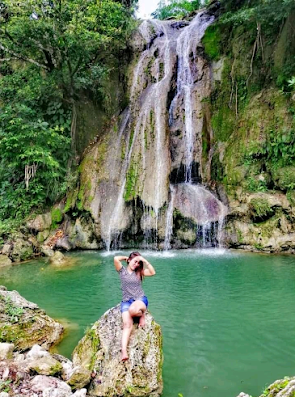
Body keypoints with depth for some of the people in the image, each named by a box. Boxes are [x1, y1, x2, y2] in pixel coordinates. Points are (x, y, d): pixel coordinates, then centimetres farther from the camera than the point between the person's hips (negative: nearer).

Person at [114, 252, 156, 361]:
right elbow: (116, 259, -15)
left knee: (133, 310, -37)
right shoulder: (122, 271, 4)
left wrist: (144, 260, -10)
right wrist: (126, 257, 3)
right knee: (127, 324, -26)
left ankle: (142, 314, -2)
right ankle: (124, 351, -34)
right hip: (126, 301, 0)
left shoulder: (139, 272, 8)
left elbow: (153, 272, -8)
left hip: (140, 299, 0)